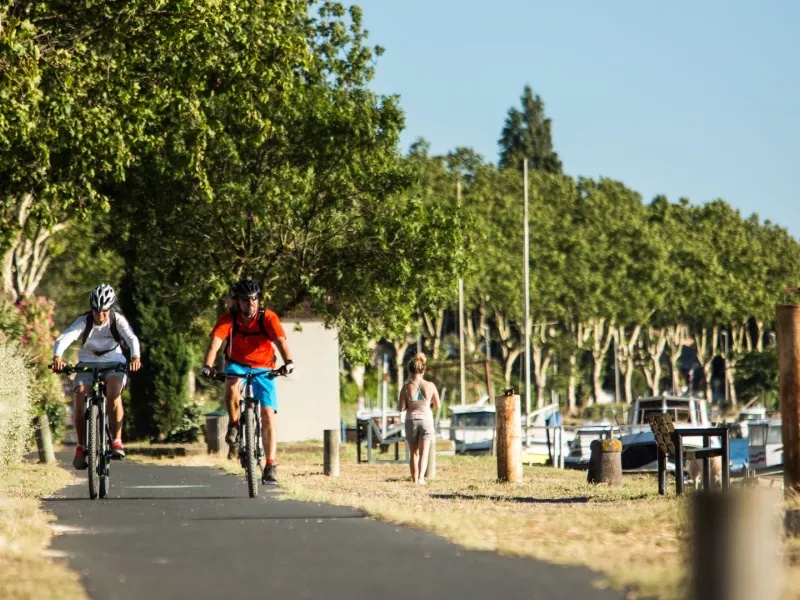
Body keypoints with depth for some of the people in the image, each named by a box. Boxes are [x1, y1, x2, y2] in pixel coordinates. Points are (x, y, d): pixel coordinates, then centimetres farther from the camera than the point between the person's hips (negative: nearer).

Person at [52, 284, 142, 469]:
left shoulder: (118, 320, -13)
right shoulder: (84, 321, -14)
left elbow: (132, 338, -29)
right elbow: (64, 338, -30)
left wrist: (135, 357, -51)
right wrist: (57, 357, -51)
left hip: (113, 363, -1)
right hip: (88, 364, 1)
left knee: (114, 392, -32)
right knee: (80, 395, -22)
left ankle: (117, 441, -25)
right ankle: (81, 446, -5)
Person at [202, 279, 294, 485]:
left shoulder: (267, 318, -18)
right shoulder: (228, 319, -17)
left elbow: (280, 341, -31)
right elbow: (215, 342, -30)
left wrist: (288, 362, -51)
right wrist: (207, 366, -48)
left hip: (263, 368, 0)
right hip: (237, 365, 0)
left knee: (268, 413, -13)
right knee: (232, 386, -36)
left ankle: (270, 466, -10)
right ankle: (234, 425, -9)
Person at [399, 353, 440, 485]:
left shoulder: (406, 387, -9)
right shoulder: (430, 386, -8)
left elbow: (402, 408, -8)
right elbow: (437, 406, 1)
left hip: (411, 420, 1)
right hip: (426, 420, -1)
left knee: (414, 453, 15)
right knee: (424, 453, -2)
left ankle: (415, 479, 20)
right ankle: (421, 477, -22)